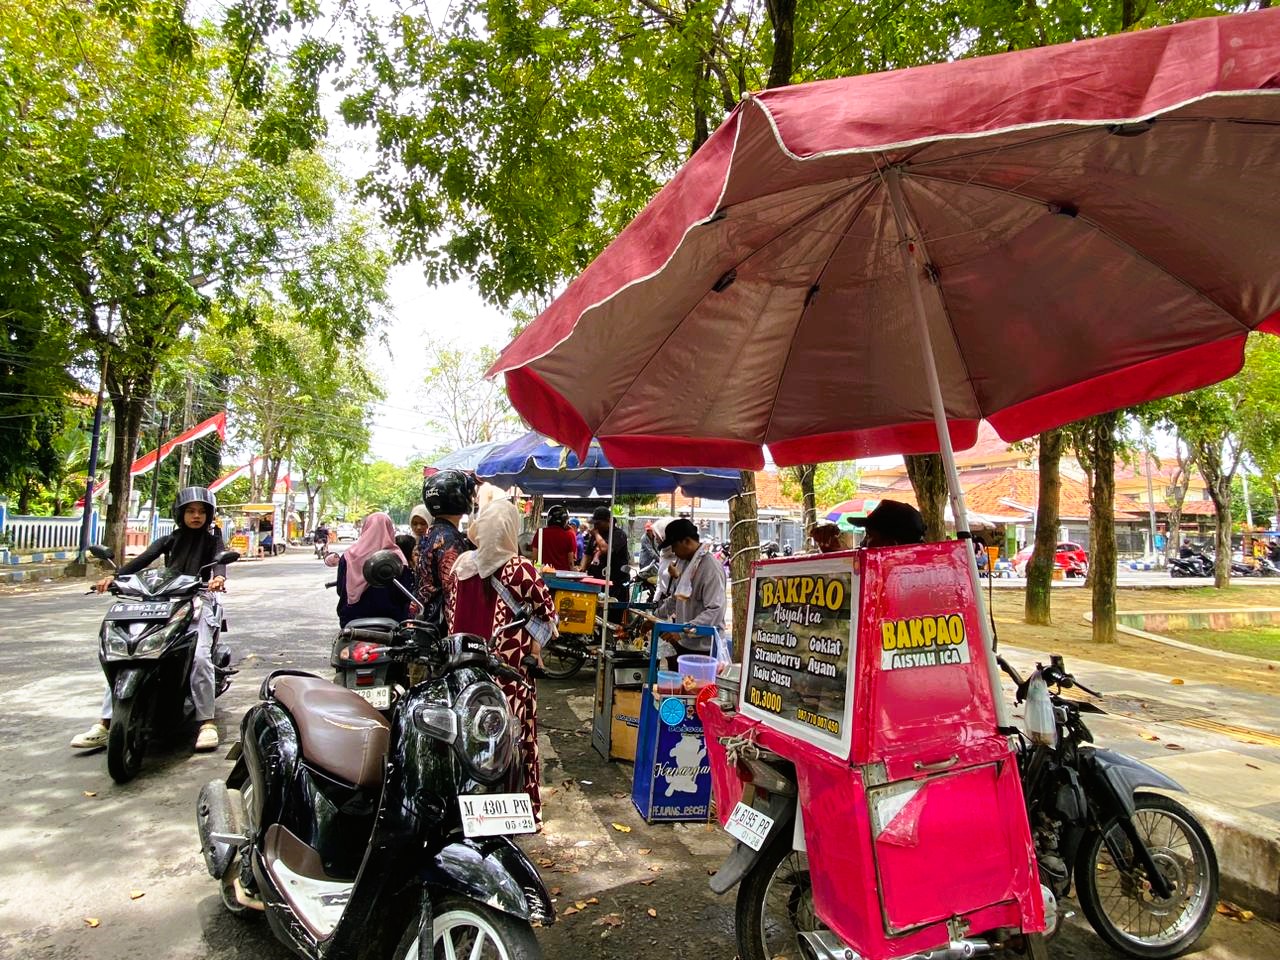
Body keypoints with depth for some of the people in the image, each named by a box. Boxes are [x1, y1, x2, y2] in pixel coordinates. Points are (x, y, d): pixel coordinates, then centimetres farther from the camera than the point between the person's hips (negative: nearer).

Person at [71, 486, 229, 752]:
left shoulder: (213, 541, 13)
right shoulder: (169, 540, 20)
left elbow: (220, 560, -9)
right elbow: (143, 559, 2)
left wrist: (219, 576, -34)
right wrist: (114, 576, -17)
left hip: (197, 601, -4)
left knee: (200, 656, -27)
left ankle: (206, 722, -19)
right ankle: (106, 723, -7)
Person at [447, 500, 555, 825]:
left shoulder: (462, 564, 0)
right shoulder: (520, 569, -14)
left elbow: (451, 612, 10)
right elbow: (547, 612, -5)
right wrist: (534, 645, 12)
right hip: (509, 668, -5)